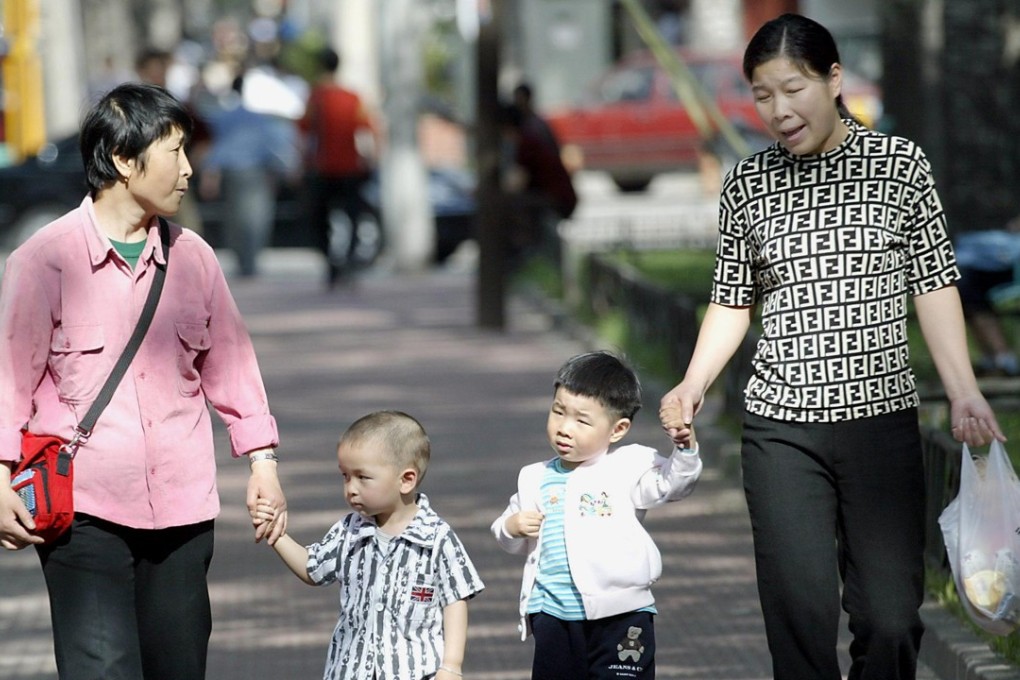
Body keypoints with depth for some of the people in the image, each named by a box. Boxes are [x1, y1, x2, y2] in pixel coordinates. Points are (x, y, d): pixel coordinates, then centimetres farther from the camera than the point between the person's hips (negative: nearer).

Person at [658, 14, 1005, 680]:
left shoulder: (899, 163, 2)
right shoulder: (747, 186, 7)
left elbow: (934, 284, 3)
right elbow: (734, 301, 12)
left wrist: (964, 391, -6)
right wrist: (692, 386, -3)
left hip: (883, 417, -1)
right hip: (781, 425, 1)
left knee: (891, 618, -5)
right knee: (801, 612, -5)